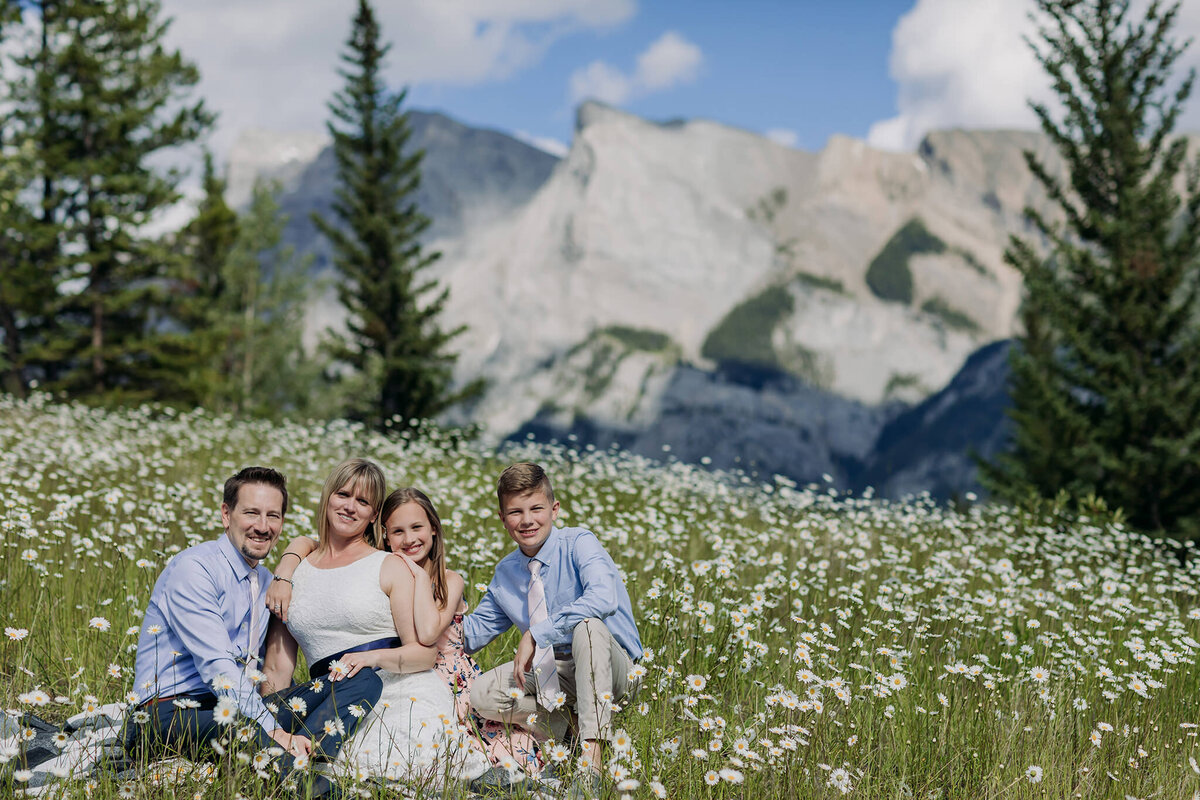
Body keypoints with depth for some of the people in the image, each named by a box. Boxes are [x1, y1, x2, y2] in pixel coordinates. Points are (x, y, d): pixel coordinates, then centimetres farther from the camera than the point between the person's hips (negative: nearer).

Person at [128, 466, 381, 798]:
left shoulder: (267, 584, 18)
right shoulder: (193, 568, -10)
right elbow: (216, 666, -20)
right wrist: (275, 732, -28)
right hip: (169, 717, -9)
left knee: (365, 680, -7)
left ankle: (301, 769, -30)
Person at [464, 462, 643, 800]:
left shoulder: (578, 544, -14)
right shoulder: (505, 573, 6)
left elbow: (603, 598, -34)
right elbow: (475, 631, 15)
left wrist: (535, 635, -34)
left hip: (613, 667, -6)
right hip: (552, 671, 6)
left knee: (587, 626, -40)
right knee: (482, 695, -14)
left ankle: (591, 756, -41)